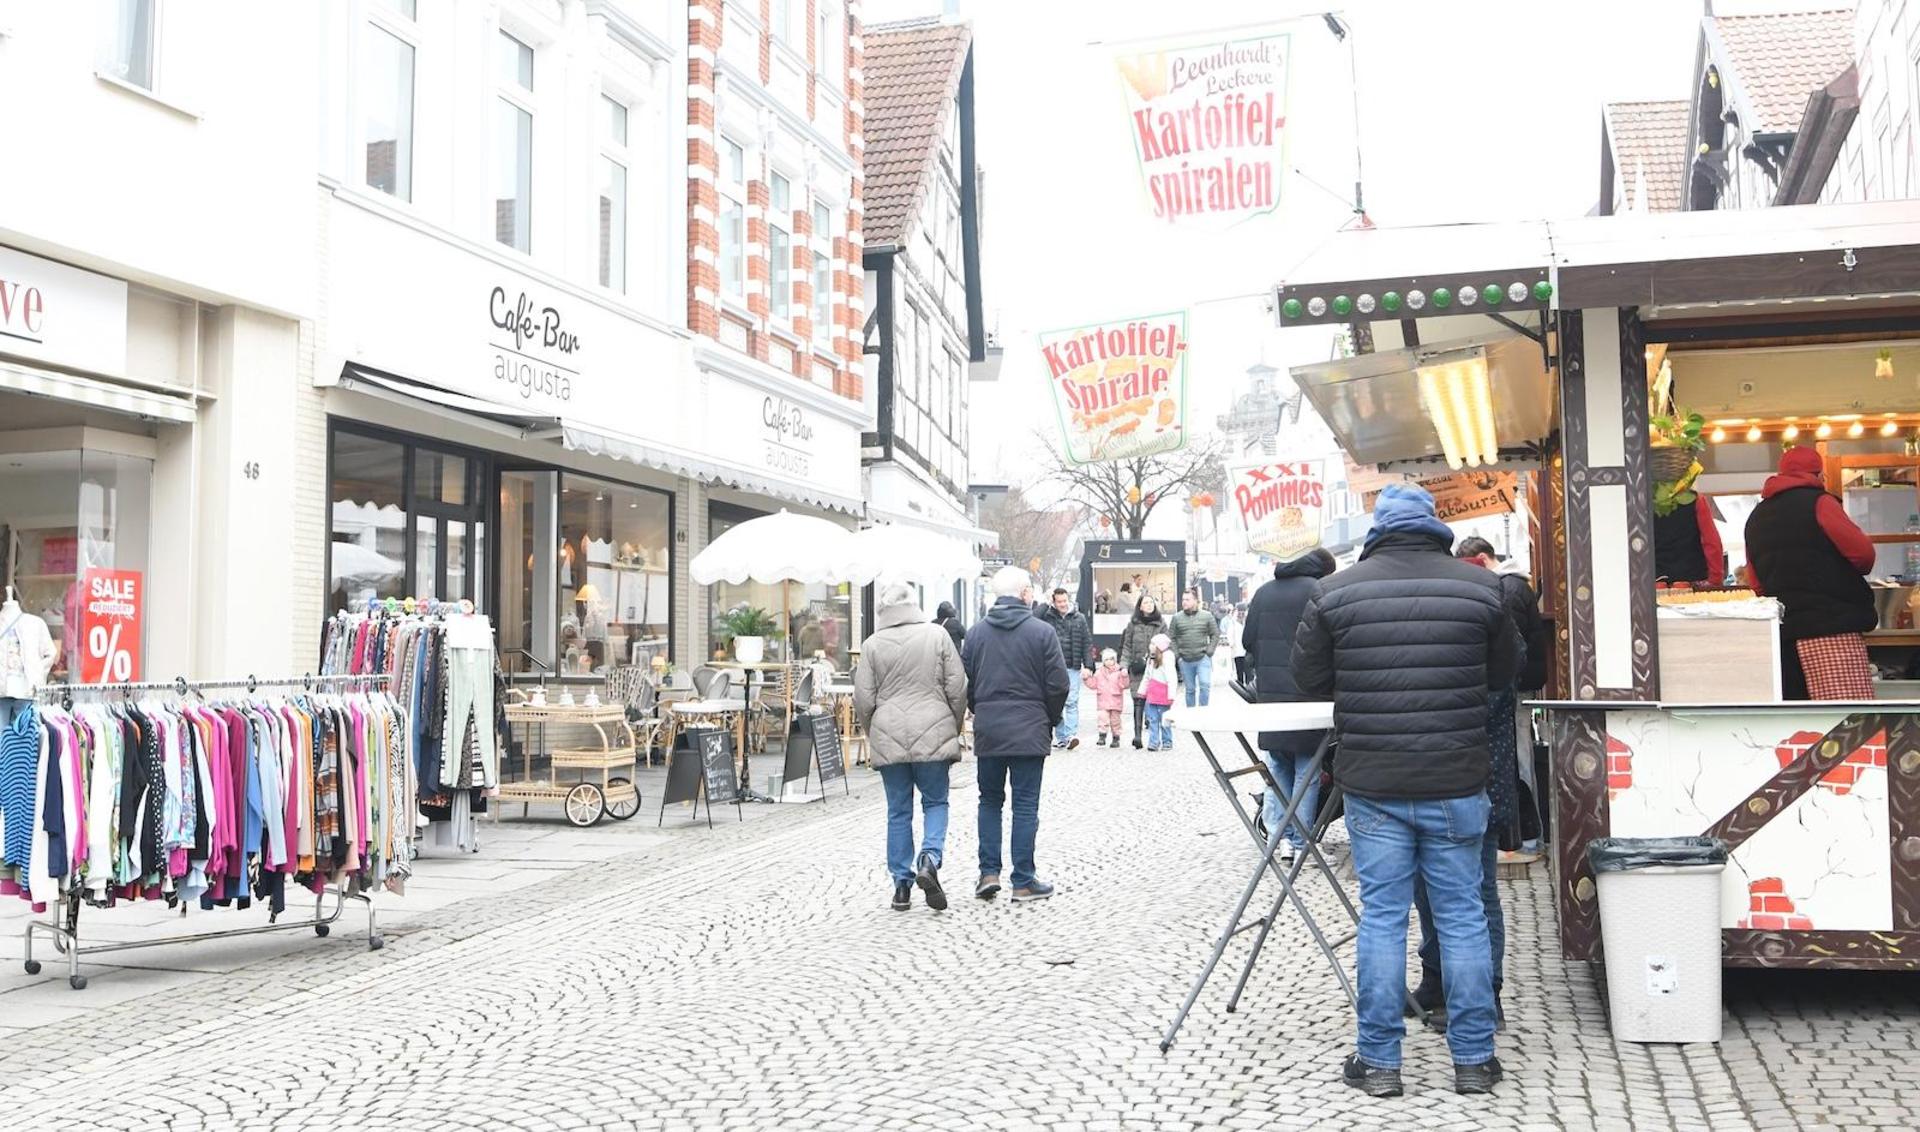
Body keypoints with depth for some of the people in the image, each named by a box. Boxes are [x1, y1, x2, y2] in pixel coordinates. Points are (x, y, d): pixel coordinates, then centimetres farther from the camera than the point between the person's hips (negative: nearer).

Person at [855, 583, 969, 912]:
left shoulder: (872, 644, 0)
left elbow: (863, 699, 0)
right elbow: (957, 688, 0)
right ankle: (929, 858, -11)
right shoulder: (937, 635, 0)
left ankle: (902, 884, 11)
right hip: (933, 735, -1)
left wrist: (873, 735, 15)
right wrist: (954, 728, 13)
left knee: (898, 811, 9)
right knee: (935, 801, 13)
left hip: (888, 739, 1)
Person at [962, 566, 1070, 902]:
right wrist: (1051, 720, 9)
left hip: (987, 731, 3)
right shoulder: (1042, 632, -7)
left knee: (990, 800, 16)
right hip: (1029, 730, -3)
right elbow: (1057, 685, -7)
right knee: (1025, 805, 2)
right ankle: (1023, 882, 5)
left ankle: (989, 872, 8)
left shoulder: (976, 633, 3)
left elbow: (965, 684, 5)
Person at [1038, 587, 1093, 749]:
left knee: (1072, 702, -7)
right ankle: (1061, 738, 11)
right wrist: (1046, 604, -8)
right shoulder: (1047, 616, 5)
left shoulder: (1079, 618, 7)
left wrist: (1088, 666, -1)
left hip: (1073, 668, -1)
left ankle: (1071, 735, -13)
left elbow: (1087, 643, 6)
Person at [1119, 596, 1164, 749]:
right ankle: (1137, 735, -13)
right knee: (1138, 701, -8)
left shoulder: (1161, 623, 8)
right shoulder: (1133, 624, 8)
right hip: (1137, 668, 0)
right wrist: (1124, 666, 0)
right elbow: (1127, 647, 10)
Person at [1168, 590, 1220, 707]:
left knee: (1204, 684, -15)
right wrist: (1176, 655, -3)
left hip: (1203, 659, -1)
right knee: (1190, 689, 8)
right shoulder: (1177, 617, 3)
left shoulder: (1207, 616, 2)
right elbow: (1171, 637, 5)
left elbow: (1215, 634, 7)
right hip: (1185, 661, 1)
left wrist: (1209, 651, -2)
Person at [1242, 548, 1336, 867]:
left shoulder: (1263, 592, 10)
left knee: (1278, 768, 14)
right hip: (1306, 695, -5)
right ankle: (1299, 844, 4)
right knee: (1307, 772, 3)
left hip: (1269, 694, 5)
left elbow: (1248, 640, 12)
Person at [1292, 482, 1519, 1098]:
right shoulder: (1480, 586, -1)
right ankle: (1473, 1058, 17)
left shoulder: (1335, 591, -4)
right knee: (1462, 916, 9)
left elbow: (1309, 678, 4)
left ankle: (1379, 1061, 12)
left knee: (1381, 917, 6)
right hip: (1456, 784, 1)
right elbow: (1505, 671, 11)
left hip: (1372, 784, 0)